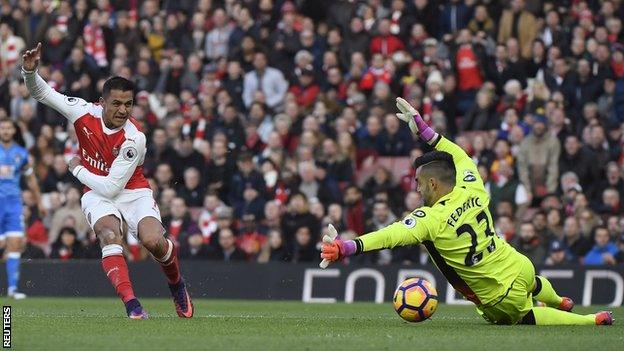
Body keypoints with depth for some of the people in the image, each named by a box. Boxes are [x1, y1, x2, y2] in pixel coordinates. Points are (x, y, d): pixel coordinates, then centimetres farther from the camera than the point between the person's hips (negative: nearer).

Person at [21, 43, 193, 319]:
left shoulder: (134, 139, -25)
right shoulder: (85, 113, -14)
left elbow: (111, 187, -24)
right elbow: (41, 93, -4)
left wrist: (78, 170, -12)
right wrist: (30, 71, -24)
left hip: (132, 192, -2)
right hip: (96, 195, 2)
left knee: (154, 242, -25)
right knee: (110, 234, -30)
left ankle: (176, 284, 9)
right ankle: (131, 304, -37)